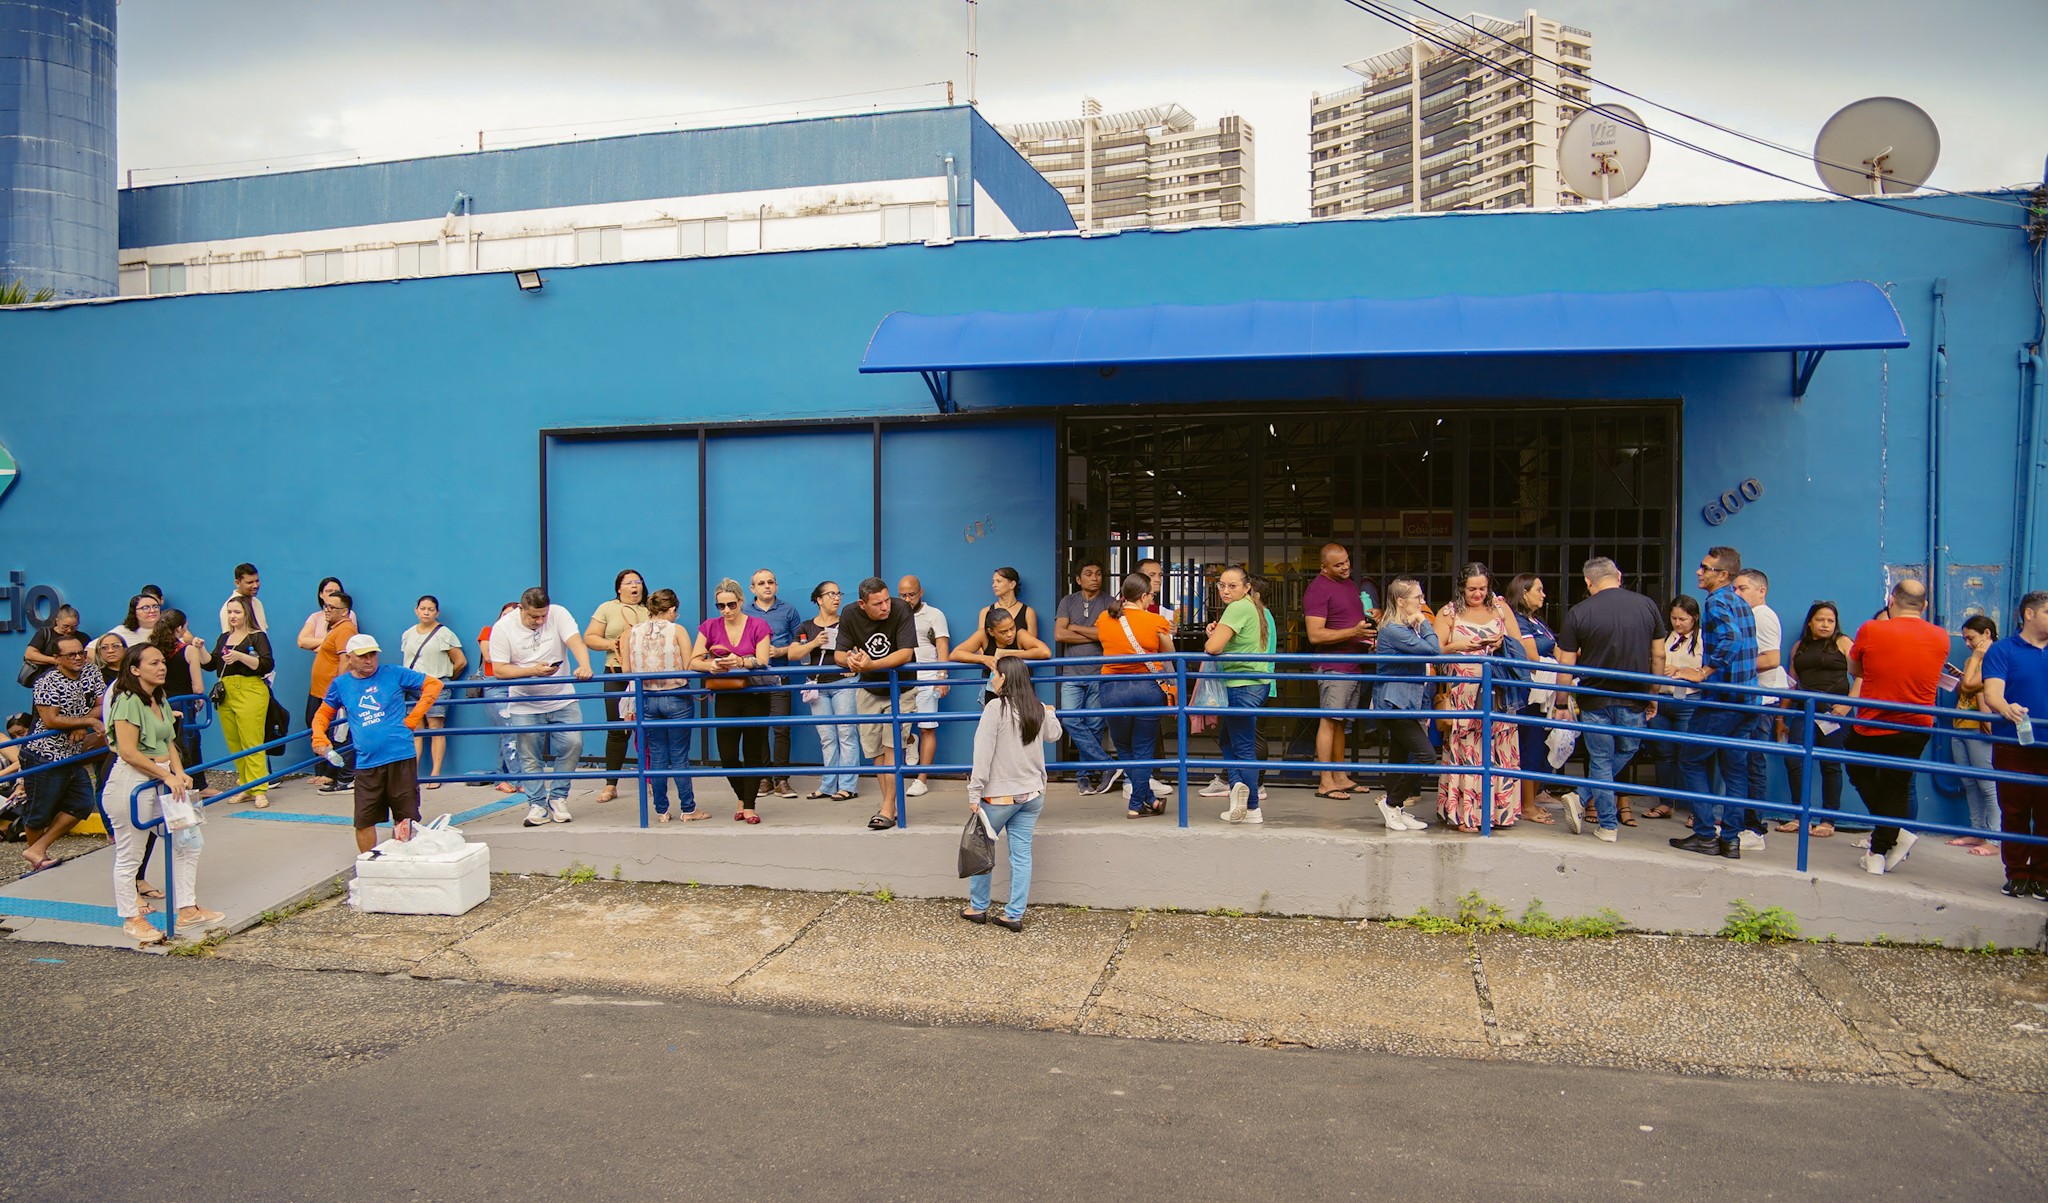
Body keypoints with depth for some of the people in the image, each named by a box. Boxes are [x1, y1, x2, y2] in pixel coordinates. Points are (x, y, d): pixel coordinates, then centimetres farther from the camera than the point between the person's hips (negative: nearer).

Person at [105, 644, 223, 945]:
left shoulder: (160, 700, 12)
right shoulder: (129, 701, -14)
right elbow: (128, 752, -20)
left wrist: (179, 774, -3)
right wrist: (168, 776, -17)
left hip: (162, 781, 9)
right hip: (132, 783, -9)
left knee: (187, 841, 11)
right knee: (130, 855, 4)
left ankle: (188, 909, 21)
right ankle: (131, 918, 18)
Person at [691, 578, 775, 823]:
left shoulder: (758, 626, -3)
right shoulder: (710, 627, 3)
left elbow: (762, 661, -14)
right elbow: (693, 662, -2)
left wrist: (741, 662, -34)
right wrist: (710, 666, -25)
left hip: (754, 696, -2)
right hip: (725, 698, 2)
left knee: (753, 753, 1)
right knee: (727, 755, -1)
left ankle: (749, 806, 10)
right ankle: (742, 798, 23)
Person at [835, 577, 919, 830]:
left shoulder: (901, 610, -23)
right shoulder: (850, 617, -12)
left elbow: (905, 654, -30)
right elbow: (839, 653, -10)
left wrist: (871, 664, -43)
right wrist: (849, 660, -35)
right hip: (868, 690, 4)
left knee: (891, 746, -13)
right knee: (875, 750, 6)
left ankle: (888, 809, -10)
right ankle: (891, 806, 16)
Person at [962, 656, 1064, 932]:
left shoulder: (996, 707, -13)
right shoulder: (1039, 709, 5)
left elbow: (983, 752, -16)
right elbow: (1053, 735, 25)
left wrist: (974, 793, -13)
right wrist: (1051, 715, 45)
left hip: (1000, 794, -5)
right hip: (1033, 794, 5)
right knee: (1022, 854, 6)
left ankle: (978, 907, 20)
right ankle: (1014, 915, 8)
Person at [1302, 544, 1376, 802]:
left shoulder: (1349, 584, 17)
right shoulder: (1317, 589, -12)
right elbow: (1315, 635, -19)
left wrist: (1369, 632, 11)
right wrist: (1353, 632, -23)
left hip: (1355, 665, 9)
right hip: (1334, 666, -9)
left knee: (1341, 722, 13)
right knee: (1329, 721, -8)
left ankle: (1340, 777, 19)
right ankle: (1325, 783, -6)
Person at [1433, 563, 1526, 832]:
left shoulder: (1500, 608, 13)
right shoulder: (1448, 613, 7)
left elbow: (1521, 647, 13)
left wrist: (1504, 643, -7)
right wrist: (1456, 646, -15)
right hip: (1462, 696, -2)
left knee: (1499, 750, -1)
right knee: (1464, 751, -4)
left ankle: (1498, 810, 8)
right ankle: (1465, 813, 1)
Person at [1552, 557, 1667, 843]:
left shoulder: (1579, 612, -7)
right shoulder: (1648, 606, 0)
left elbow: (1566, 665, -6)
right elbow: (1658, 656, 5)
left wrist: (1562, 703, 4)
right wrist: (1653, 694, 17)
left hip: (1595, 701, -2)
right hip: (1635, 701, 2)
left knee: (1600, 762, 10)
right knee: (1625, 753, 23)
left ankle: (1608, 826, 13)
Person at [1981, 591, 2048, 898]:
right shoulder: (2002, 650, 0)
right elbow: (1992, 693, -13)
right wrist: (2006, 709, -33)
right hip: (2013, 744, -3)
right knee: (2014, 813, 2)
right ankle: (2017, 875, 11)